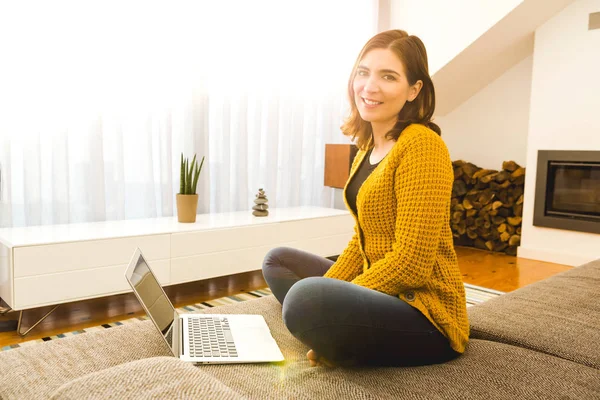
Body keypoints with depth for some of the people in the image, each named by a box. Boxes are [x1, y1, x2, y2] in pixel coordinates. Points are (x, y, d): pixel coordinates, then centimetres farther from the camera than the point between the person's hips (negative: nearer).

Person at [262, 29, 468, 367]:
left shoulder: (422, 145, -17)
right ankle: (338, 341, -3)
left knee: (304, 296, -35)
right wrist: (325, 291, 0)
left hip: (425, 314, -9)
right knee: (278, 260, 18)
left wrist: (319, 300, -16)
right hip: (382, 293, 10)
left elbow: (411, 262, -22)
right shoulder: (369, 145, 10)